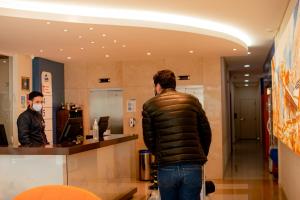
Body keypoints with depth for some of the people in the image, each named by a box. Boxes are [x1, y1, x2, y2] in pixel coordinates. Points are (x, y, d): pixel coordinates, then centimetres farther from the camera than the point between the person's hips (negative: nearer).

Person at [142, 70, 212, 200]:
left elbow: (149, 139, 6)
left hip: (166, 168, -1)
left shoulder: (149, 105, 4)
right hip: (193, 167, 1)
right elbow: (206, 132, 10)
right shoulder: (192, 100, 9)